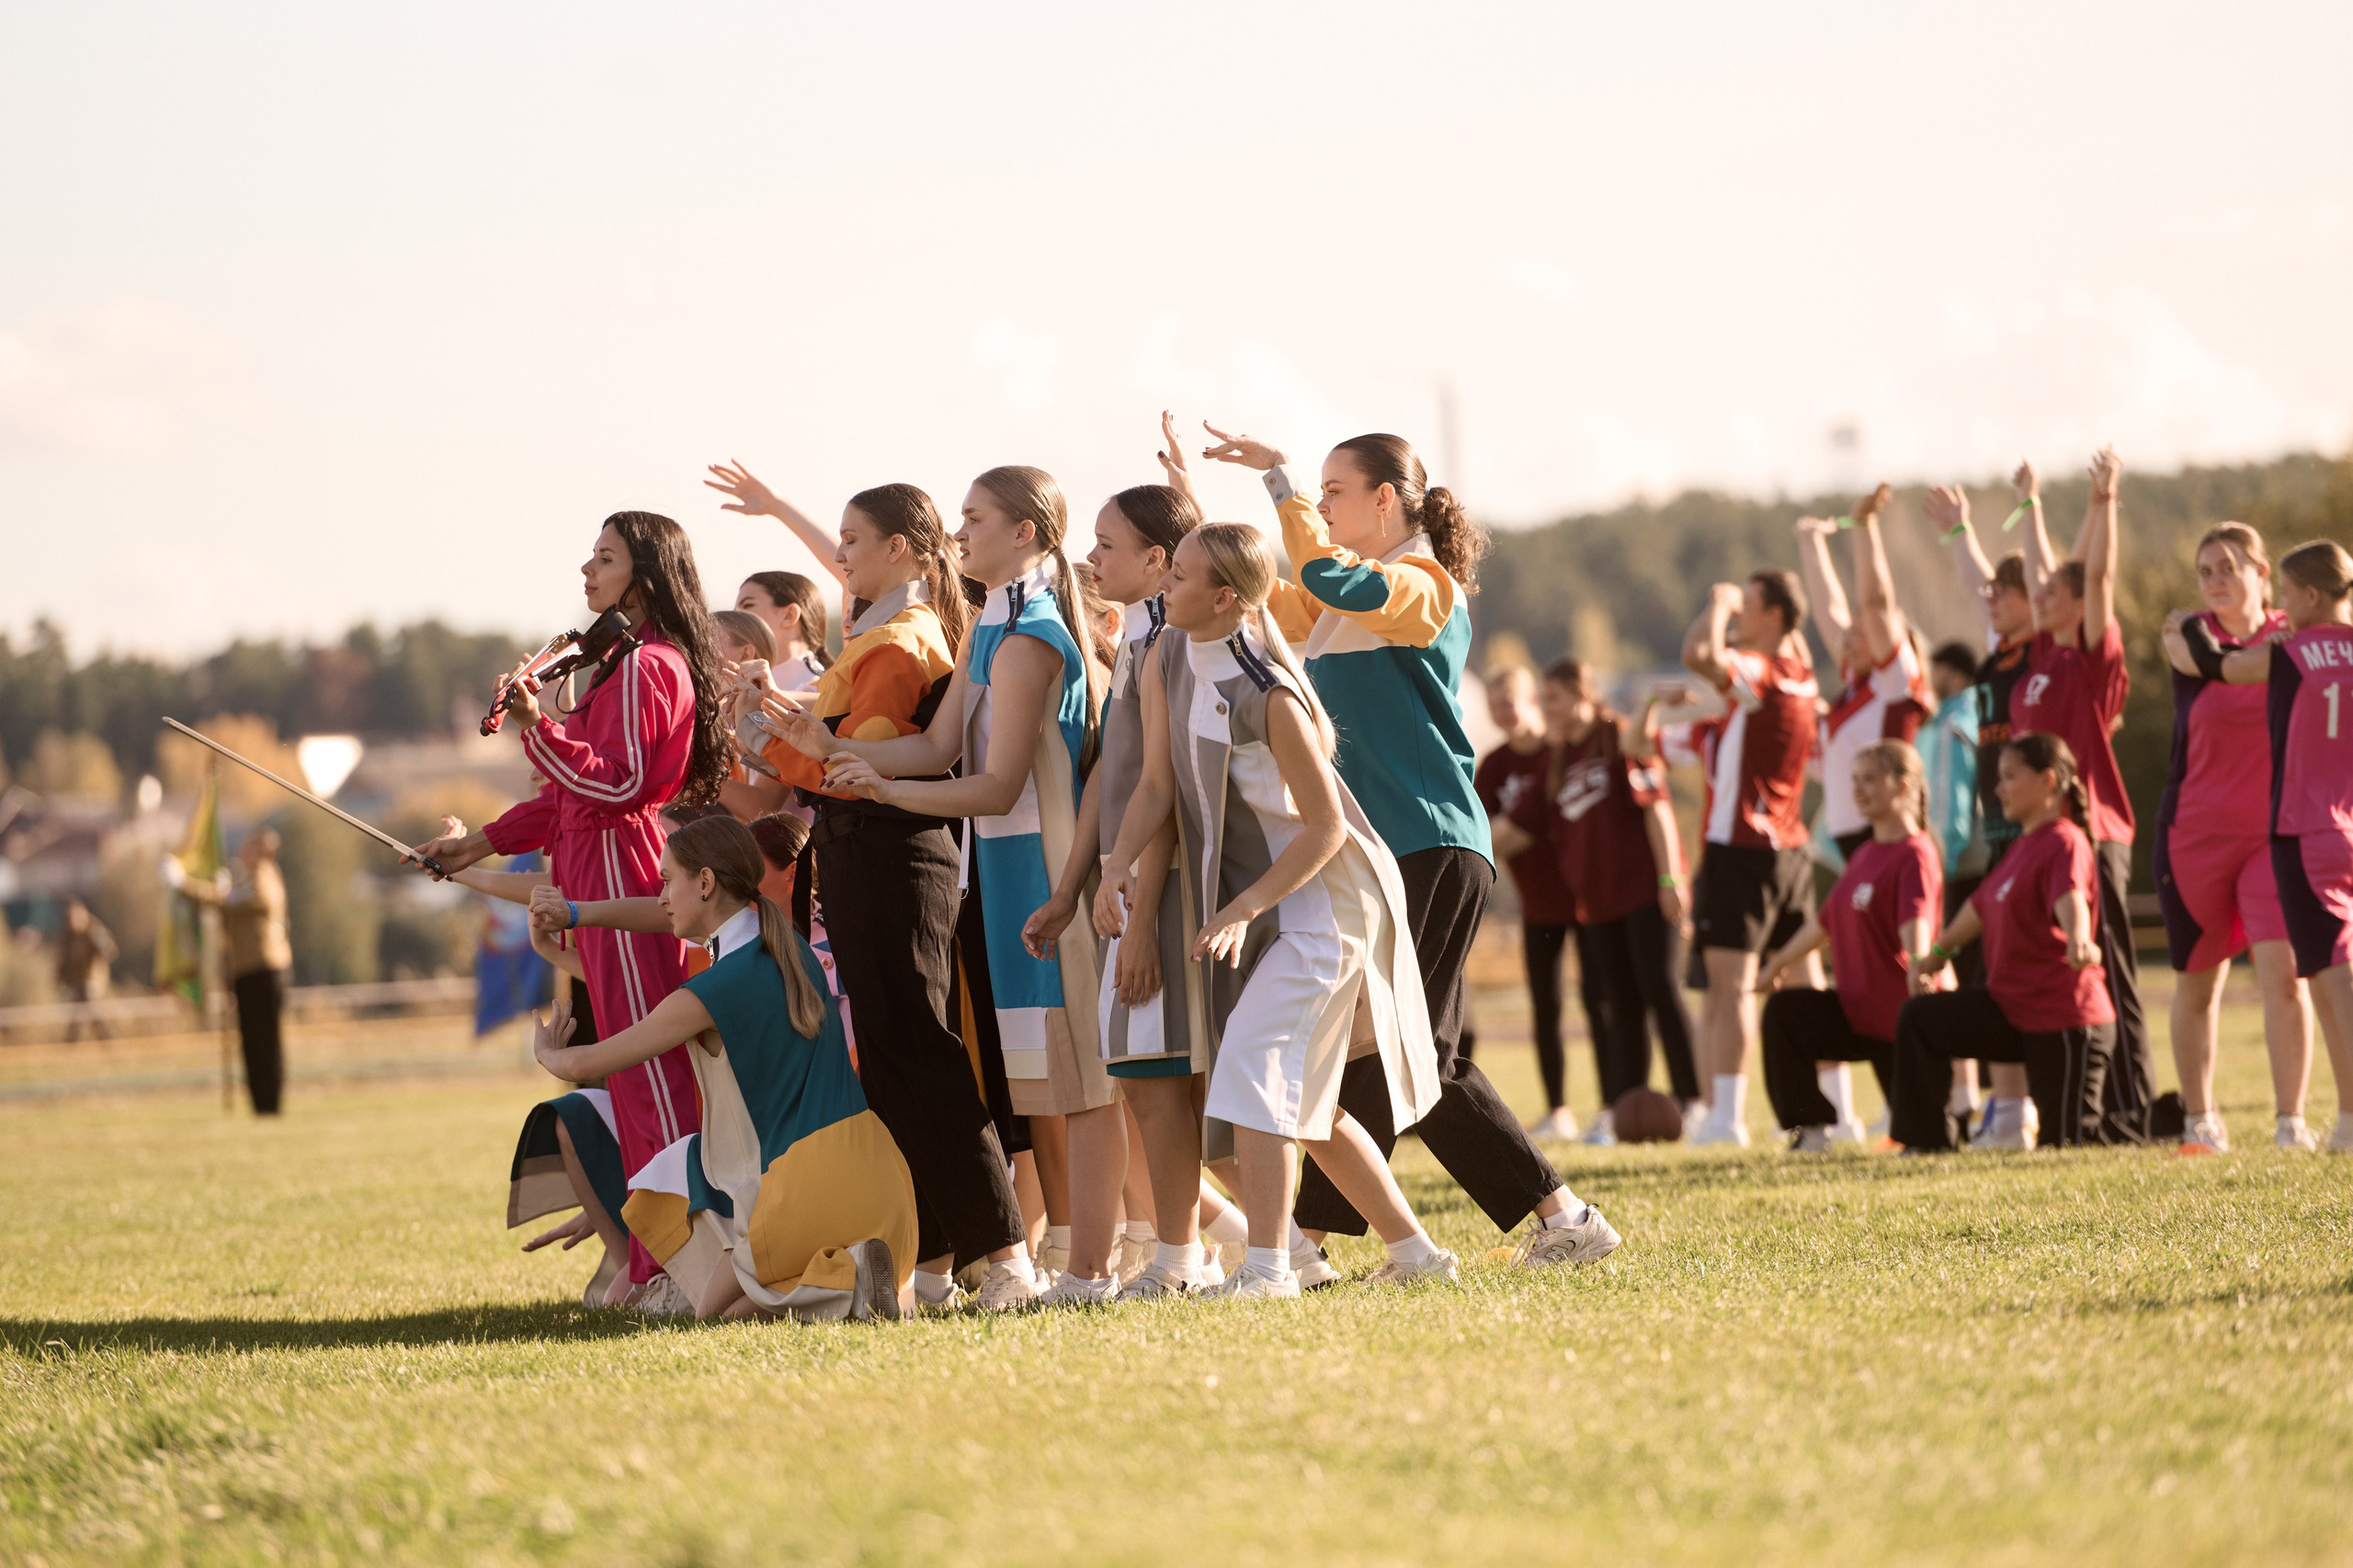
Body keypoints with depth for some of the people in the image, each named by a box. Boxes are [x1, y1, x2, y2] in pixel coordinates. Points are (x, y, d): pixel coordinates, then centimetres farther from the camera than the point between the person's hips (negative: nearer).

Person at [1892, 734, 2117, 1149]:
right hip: (2011, 1007, 9)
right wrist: (1936, 954, 40)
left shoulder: (2064, 843, -16)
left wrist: (2078, 941, -59)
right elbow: (1983, 904, 29)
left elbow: (2069, 899, -38)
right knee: (1919, 1019, 2)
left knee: (2065, 1141, -7)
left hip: (2065, 1020, -9)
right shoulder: (2024, 846, 14)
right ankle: (1928, 1143, 6)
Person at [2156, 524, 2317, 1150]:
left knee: (2283, 971, -14)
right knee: (2198, 978, 9)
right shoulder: (2187, 633, 2)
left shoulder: (2293, 635, 5)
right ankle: (2198, 1116, 23)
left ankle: (2291, 1119, -10)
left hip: (2275, 831, 0)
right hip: (2197, 832, 0)